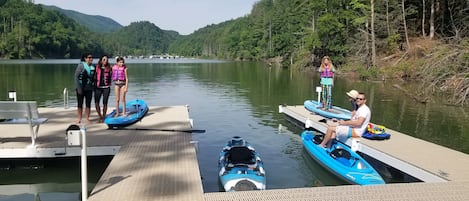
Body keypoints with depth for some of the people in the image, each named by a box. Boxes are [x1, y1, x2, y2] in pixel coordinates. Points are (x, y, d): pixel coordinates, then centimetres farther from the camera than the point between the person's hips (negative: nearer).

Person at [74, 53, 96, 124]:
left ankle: (87, 119, 15)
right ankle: (79, 119, 15)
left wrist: (93, 87, 3)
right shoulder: (81, 65, -9)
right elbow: (76, 76, -11)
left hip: (89, 88, 4)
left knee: (88, 104, 7)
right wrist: (79, 88, -15)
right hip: (81, 88, -3)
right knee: (80, 104, 6)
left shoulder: (93, 67, 3)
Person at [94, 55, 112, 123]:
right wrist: (94, 85, 3)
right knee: (96, 103, -4)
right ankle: (100, 116, 16)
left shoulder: (109, 68, 2)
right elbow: (94, 77, 7)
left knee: (105, 103, 3)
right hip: (98, 87, 1)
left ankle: (103, 117, 15)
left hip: (106, 87, 0)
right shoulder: (97, 67, 2)